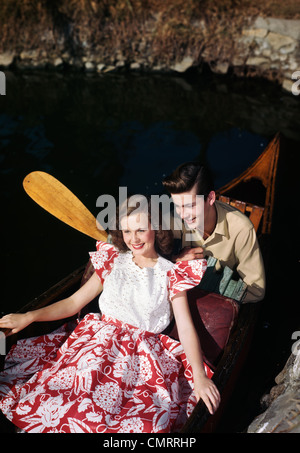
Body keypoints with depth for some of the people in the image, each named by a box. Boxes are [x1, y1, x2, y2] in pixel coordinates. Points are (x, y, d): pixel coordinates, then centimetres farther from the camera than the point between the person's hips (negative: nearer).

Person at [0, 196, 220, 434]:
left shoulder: (171, 274, 3)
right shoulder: (113, 261, 12)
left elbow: (186, 327, -3)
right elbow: (74, 302, 13)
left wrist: (200, 377, -17)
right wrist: (29, 316, 2)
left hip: (143, 353, -2)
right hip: (98, 340, 2)